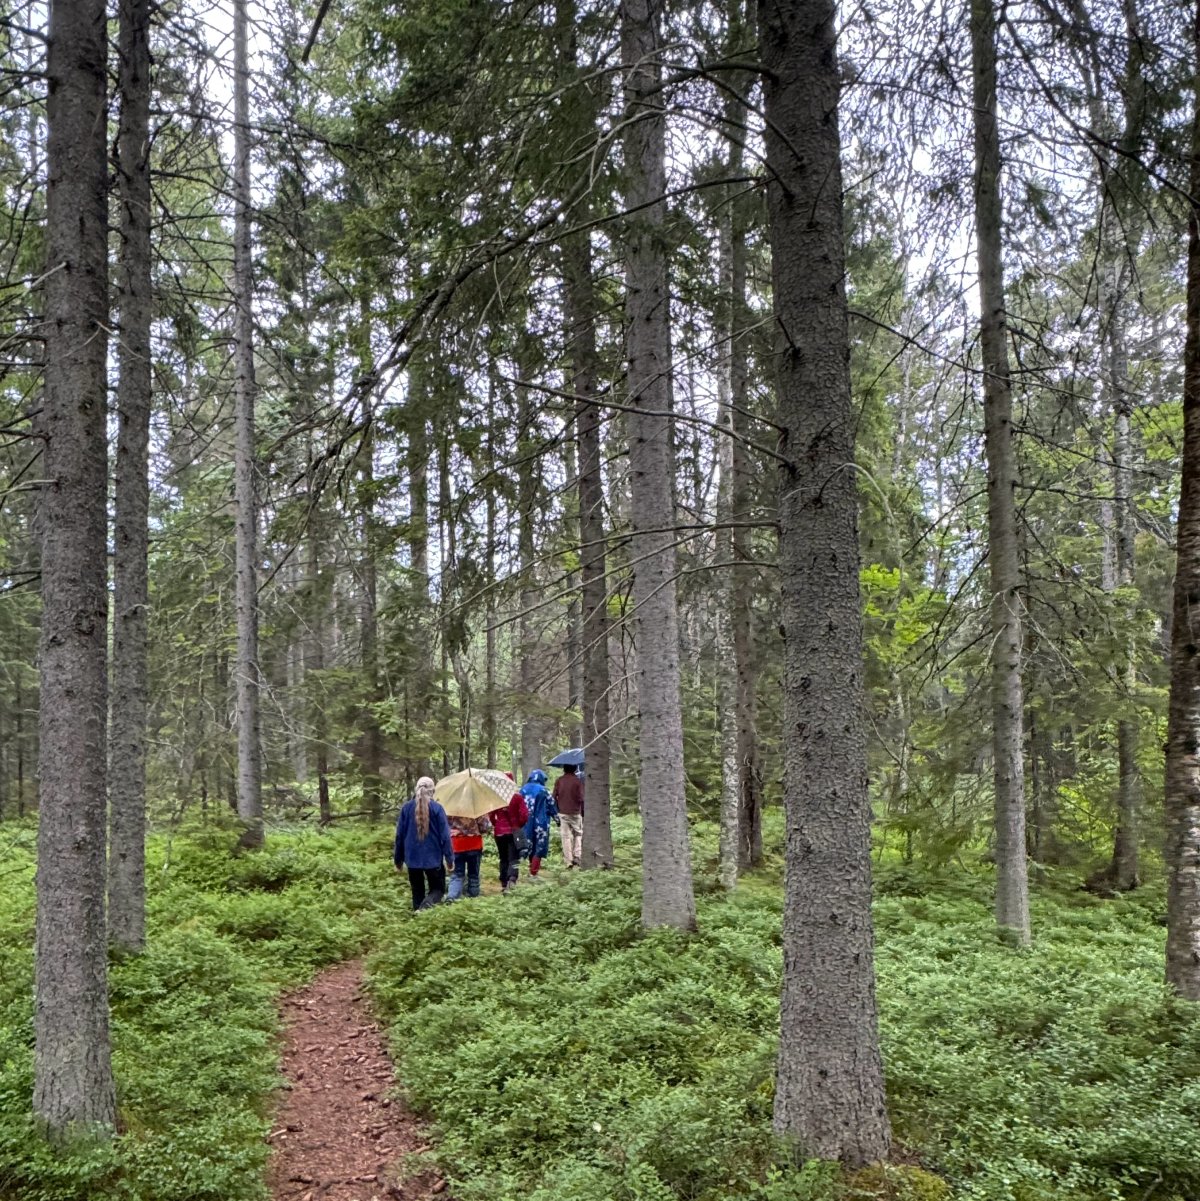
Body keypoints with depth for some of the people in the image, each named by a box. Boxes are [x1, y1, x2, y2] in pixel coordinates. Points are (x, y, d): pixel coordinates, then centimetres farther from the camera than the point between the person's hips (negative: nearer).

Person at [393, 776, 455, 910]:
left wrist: (398, 859, 14)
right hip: (433, 858, -2)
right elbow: (445, 835, -7)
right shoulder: (437, 808, -7)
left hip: (412, 858, 2)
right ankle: (427, 904, -21)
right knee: (438, 888, 9)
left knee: (417, 891, 16)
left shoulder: (407, 807, -1)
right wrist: (449, 857, 1)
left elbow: (399, 835, 4)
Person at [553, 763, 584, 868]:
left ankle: (569, 861, 2)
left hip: (562, 813, 2)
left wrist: (556, 812, 12)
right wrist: (583, 812, 1)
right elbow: (581, 798, -8)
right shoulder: (577, 780, -7)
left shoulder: (559, 781, 1)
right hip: (575, 813, -2)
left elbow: (554, 797, 2)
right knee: (578, 834, 12)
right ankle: (577, 856, -2)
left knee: (566, 836, 5)